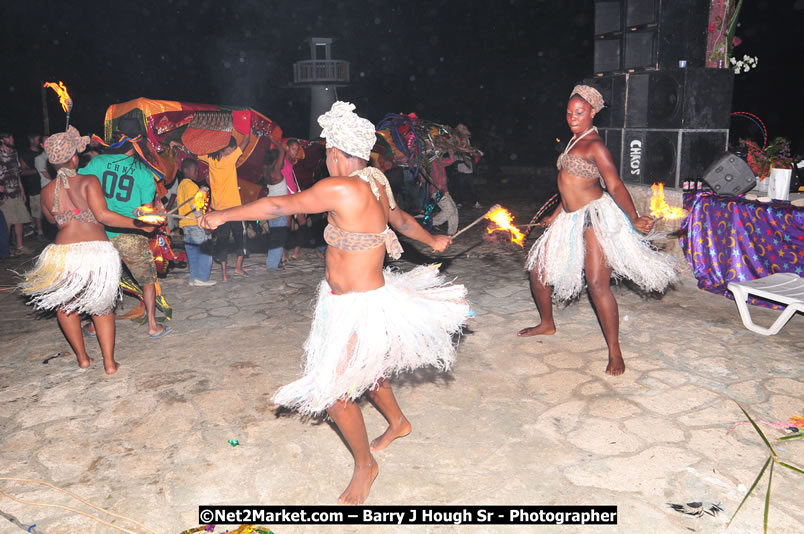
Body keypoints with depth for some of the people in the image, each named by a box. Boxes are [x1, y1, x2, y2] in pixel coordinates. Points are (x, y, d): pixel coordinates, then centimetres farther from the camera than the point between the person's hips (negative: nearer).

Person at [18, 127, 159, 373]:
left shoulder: (46, 192, 9)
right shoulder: (88, 181, -3)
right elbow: (103, 215, -15)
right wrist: (139, 223, -13)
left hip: (64, 251, 2)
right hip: (98, 250, -2)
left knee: (65, 305, 25)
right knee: (102, 306, 16)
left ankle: (82, 357, 28)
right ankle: (109, 362, 15)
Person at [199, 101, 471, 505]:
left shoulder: (341, 188, -24)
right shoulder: (376, 184, 3)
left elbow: (279, 206, -17)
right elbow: (402, 220, 19)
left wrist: (223, 215, -3)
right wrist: (432, 241, 39)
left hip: (359, 306, -10)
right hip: (365, 295, 10)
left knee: (334, 389, 2)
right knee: (363, 368, 28)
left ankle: (364, 464, 24)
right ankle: (397, 422, 53)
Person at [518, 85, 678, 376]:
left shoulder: (594, 145, -10)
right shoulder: (574, 142, 16)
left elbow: (615, 185, -19)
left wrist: (634, 219, -30)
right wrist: (555, 217, 30)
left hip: (595, 216, -9)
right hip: (571, 218, 9)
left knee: (597, 284, -15)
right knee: (539, 269, 13)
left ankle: (615, 352, -5)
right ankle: (547, 324, 35)